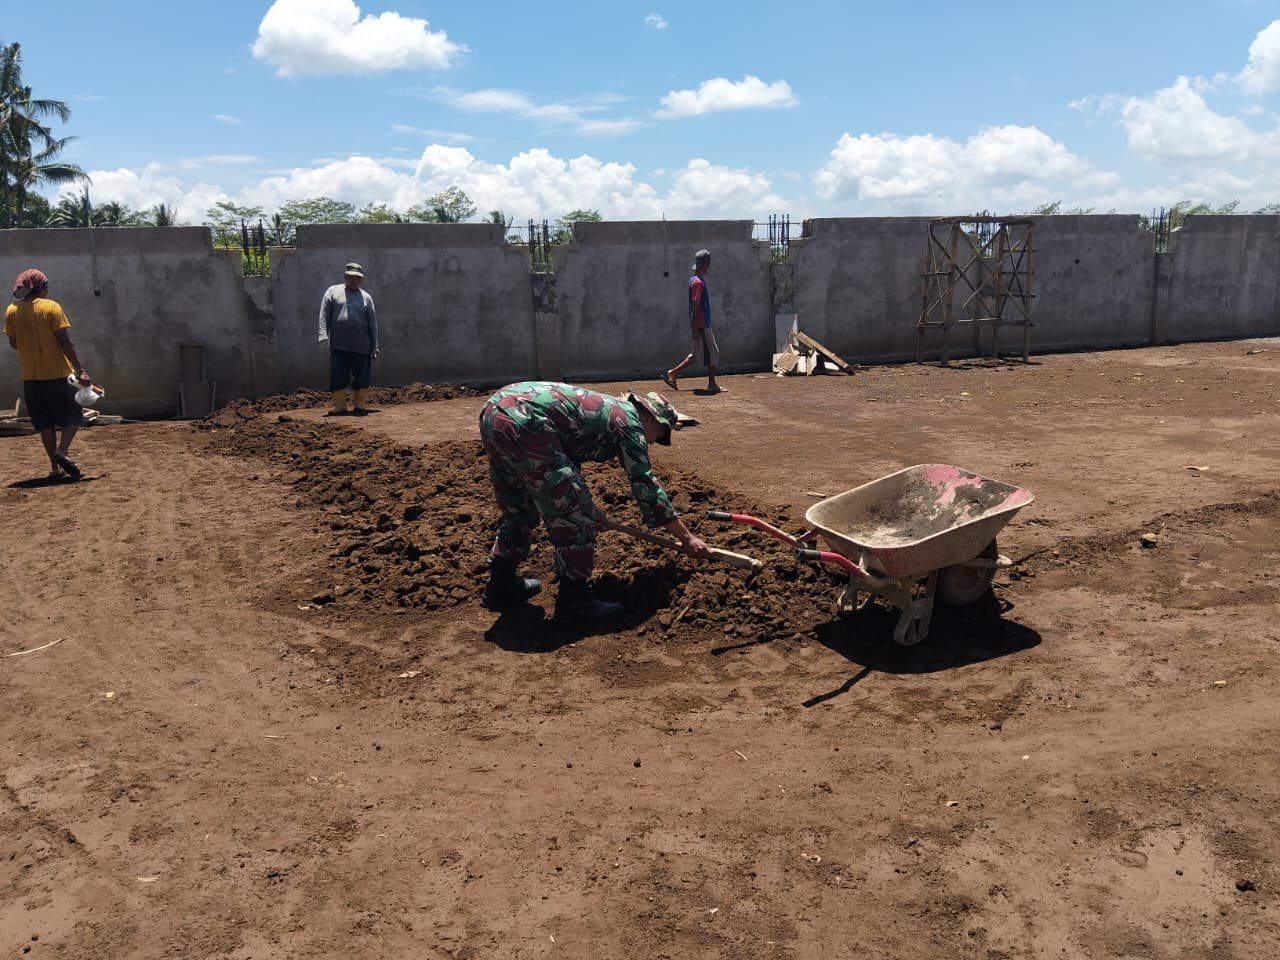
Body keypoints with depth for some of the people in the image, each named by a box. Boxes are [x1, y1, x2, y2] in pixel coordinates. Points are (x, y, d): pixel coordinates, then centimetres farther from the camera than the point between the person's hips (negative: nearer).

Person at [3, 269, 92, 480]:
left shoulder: (12, 312, 3)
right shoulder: (51, 307, -8)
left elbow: (13, 343, 9)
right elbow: (65, 342, -13)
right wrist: (80, 370, -13)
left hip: (30, 377, 4)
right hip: (58, 374, -4)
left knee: (45, 423, 11)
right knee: (72, 416, 8)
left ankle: (55, 467, 9)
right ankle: (62, 450, -16)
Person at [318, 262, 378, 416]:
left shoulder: (366, 297, 10)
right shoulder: (333, 291, 8)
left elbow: (372, 323, 9)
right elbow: (324, 314, 2)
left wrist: (374, 346, 5)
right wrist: (323, 334, -10)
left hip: (361, 346, 1)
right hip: (338, 345, -1)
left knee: (362, 377, 3)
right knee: (338, 376, -1)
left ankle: (360, 405, 14)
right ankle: (340, 406, 7)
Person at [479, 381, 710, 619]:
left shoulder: (606, 408, 30)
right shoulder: (629, 420, 5)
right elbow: (645, 485, 2)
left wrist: (582, 503, 40)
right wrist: (686, 537, 7)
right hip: (523, 423, -10)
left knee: (520, 509, 25)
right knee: (575, 516, -1)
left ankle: (501, 585, 34)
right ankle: (573, 599, 7)